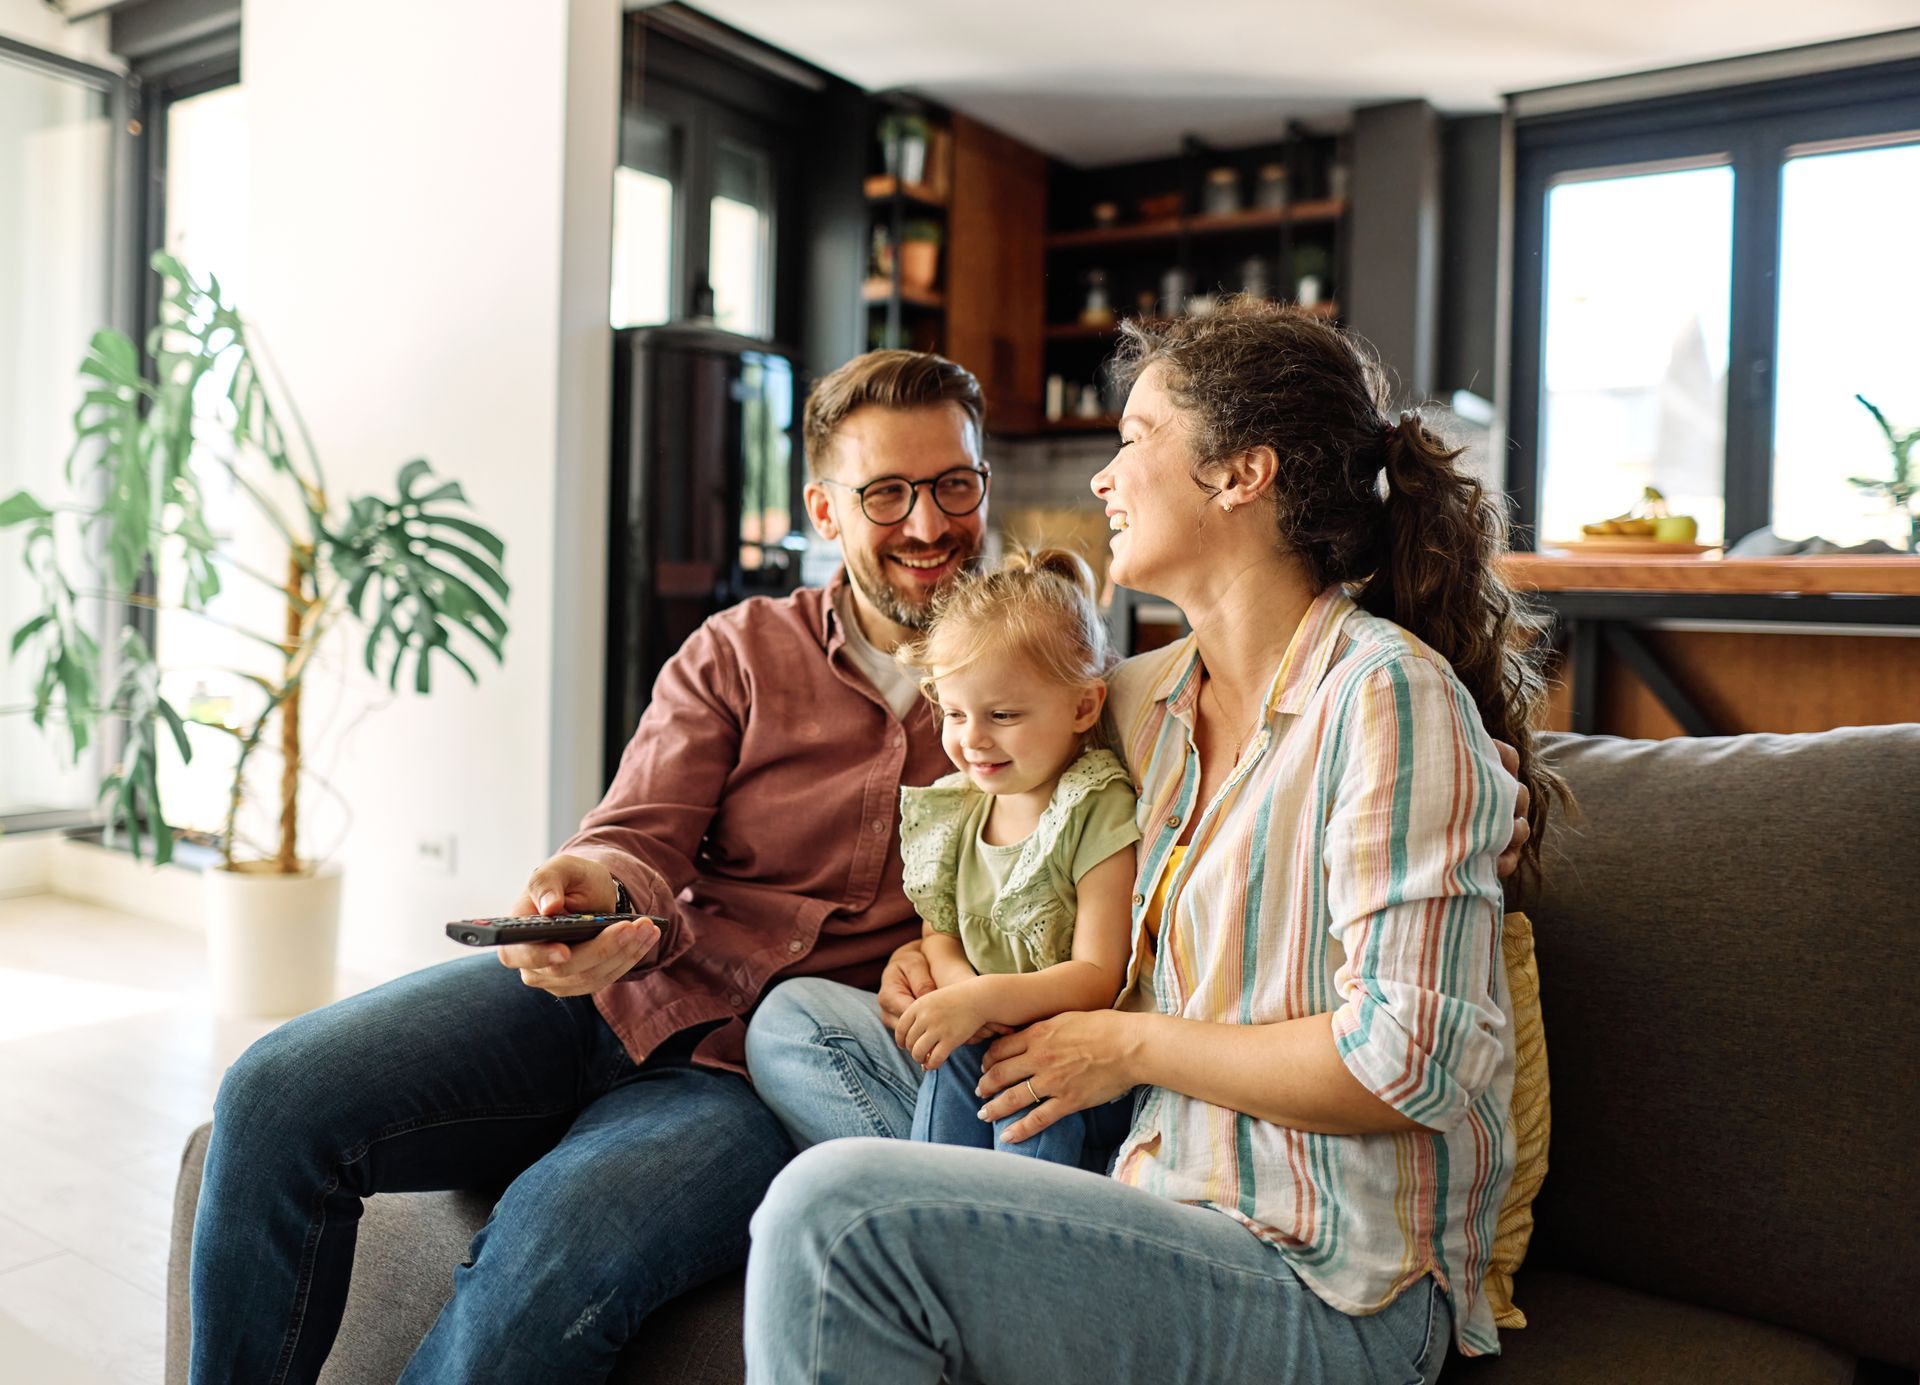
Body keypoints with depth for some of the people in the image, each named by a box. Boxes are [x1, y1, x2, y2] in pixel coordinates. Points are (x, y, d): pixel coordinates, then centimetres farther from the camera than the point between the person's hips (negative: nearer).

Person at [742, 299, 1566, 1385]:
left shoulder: (1385, 694, -16)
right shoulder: (1140, 698, 9)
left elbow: (1407, 1061, -21)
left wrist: (1131, 1045, -11)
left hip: (1327, 1296, -8)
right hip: (1157, 1185, 8)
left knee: (833, 1211, -27)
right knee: (797, 1021, 7)